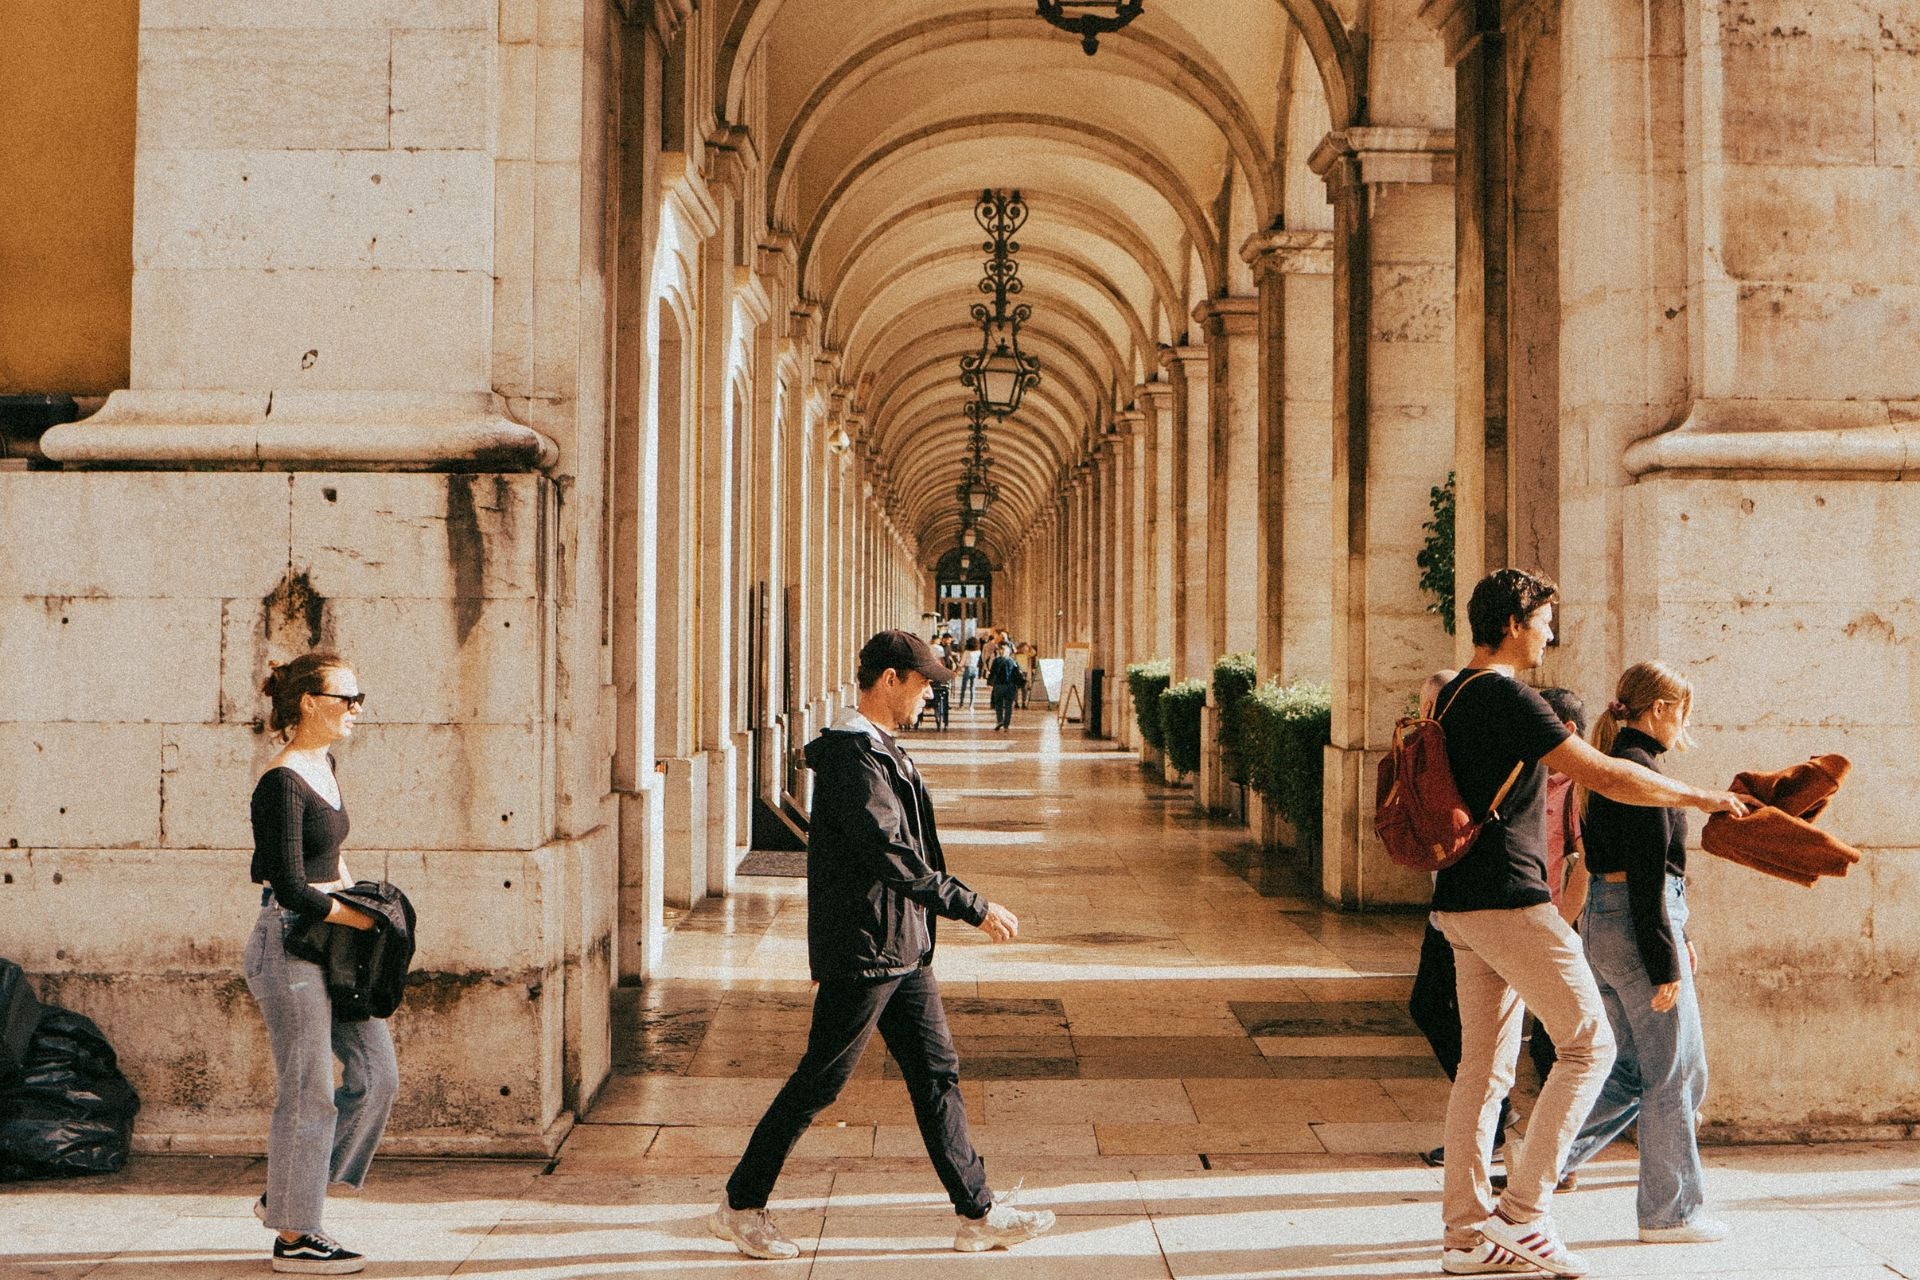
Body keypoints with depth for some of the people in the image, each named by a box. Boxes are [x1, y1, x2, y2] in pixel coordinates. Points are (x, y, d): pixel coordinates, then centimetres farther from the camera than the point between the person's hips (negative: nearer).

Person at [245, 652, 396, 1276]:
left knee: (376, 1074, 9)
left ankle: (287, 1193, 23)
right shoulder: (282, 782, -17)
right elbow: (290, 888, -21)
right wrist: (359, 917, -11)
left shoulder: (323, 766, 11)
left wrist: (352, 890, 13)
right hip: (289, 947, -9)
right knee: (307, 1092, -2)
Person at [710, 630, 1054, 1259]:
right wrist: (975, 908, -21)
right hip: (861, 950, -10)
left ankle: (979, 1213, 14)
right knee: (819, 1082, 0)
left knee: (937, 1074, 9)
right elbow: (891, 856, -24)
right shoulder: (853, 756, -18)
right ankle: (740, 1205, 13)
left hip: (903, 948, 10)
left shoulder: (878, 750, 15)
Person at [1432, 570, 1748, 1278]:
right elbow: (1605, 777, -17)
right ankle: (1522, 1212, -5)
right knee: (1588, 1042, -2)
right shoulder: (1507, 697, -15)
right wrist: (1700, 796, -7)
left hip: (1461, 902, 10)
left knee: (1483, 1065, 10)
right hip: (1508, 899, -9)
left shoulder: (1453, 695, 15)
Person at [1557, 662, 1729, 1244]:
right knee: (1675, 1073, 2)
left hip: (1600, 921, 9)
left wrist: (1676, 936, 25)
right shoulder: (1641, 771, -16)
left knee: (1633, 1069, 16)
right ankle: (1670, 1212, 11)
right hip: (1640, 930, -9)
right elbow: (1647, 876, -20)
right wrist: (1666, 964, -18)